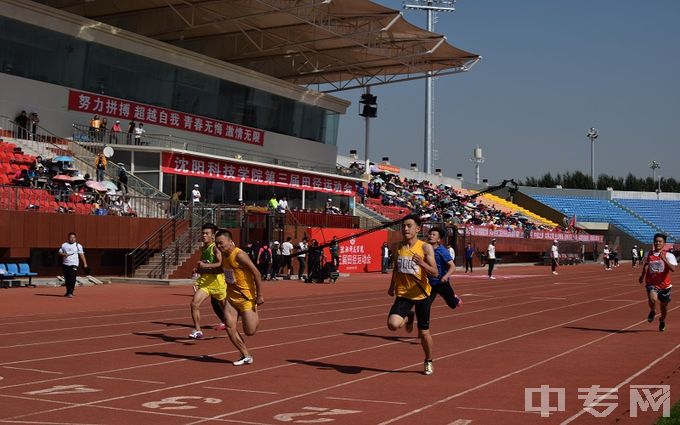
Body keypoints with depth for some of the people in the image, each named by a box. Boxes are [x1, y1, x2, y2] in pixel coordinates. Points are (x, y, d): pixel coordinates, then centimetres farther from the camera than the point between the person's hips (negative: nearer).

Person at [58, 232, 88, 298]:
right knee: (67, 279, 9)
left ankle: (70, 293, -16)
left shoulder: (78, 245, 2)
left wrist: (85, 264, -8)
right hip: (65, 264, 4)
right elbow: (59, 253, 12)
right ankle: (68, 292, 22)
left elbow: (81, 255, -1)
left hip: (74, 264, -3)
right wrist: (64, 254, -11)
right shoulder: (64, 245, 10)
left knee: (72, 278, -14)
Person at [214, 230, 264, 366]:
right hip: (231, 296, 8)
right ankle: (246, 356, 8)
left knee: (250, 332, -3)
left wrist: (259, 295, -21)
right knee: (230, 327, -5)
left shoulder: (239, 255, -21)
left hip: (246, 296, -8)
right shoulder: (224, 255, 5)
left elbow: (256, 273, -22)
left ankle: (255, 316, 32)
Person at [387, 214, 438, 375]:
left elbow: (435, 272, -17)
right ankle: (408, 318, 15)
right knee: (393, 324, -22)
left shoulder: (425, 248, -11)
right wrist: (392, 286, 19)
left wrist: (422, 263, -35)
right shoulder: (398, 247, 1)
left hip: (421, 294, -2)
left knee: (424, 332, 8)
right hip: (403, 294, 2)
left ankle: (428, 362, 34)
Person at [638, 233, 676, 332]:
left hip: (664, 284, 0)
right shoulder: (648, 255, 4)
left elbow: (673, 268, -21)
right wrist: (642, 276, 15)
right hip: (651, 284, 0)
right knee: (653, 298, -29)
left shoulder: (668, 255, -6)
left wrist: (664, 259, -30)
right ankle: (652, 311, 6)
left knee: (664, 305, 14)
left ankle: (662, 320, 46)